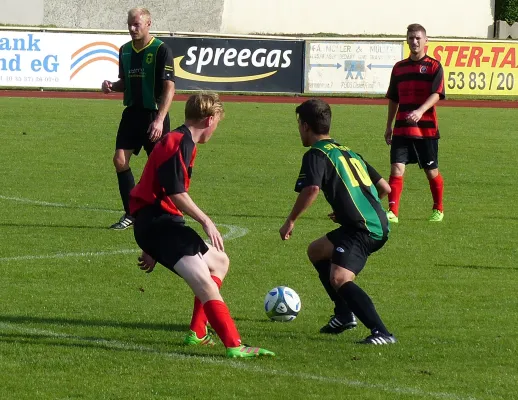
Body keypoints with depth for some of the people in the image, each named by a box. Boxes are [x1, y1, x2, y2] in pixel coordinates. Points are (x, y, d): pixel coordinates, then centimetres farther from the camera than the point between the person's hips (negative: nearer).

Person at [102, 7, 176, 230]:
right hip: (132, 113, 6)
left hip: (153, 114, -6)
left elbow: (169, 88, -15)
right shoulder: (125, 50, 10)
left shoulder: (161, 50, -11)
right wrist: (112, 86, -1)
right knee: (120, 160, -5)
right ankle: (131, 214, 4)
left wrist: (159, 120, -24)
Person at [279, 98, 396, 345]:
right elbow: (385, 188, 24)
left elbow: (311, 189, -23)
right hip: (379, 225, 9)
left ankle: (381, 332, -36)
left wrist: (291, 221, -12)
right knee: (316, 251, 27)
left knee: (339, 278, -23)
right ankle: (344, 314, 27)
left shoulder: (316, 155, -3)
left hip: (362, 230, -9)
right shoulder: (349, 152, 23)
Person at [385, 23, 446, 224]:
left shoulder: (434, 66, -2)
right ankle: (392, 212, -14)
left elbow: (436, 94, -15)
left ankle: (438, 209, 27)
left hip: (427, 128, -3)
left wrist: (420, 111, -32)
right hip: (401, 129, 3)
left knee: (431, 171, 8)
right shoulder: (399, 68, 11)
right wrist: (388, 126, 16)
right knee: (397, 168, -11)